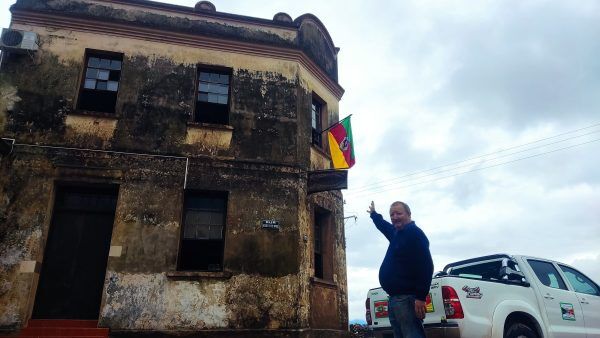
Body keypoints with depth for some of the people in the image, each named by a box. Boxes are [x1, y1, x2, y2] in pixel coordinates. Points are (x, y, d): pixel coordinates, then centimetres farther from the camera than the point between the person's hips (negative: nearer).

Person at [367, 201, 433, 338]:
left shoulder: (414, 233, -11)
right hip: (395, 298, 10)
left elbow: (425, 266, -21)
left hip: (406, 298, -10)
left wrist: (421, 297, -25)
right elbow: (385, 226, 44)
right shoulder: (397, 233, 18)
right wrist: (374, 214, 57)